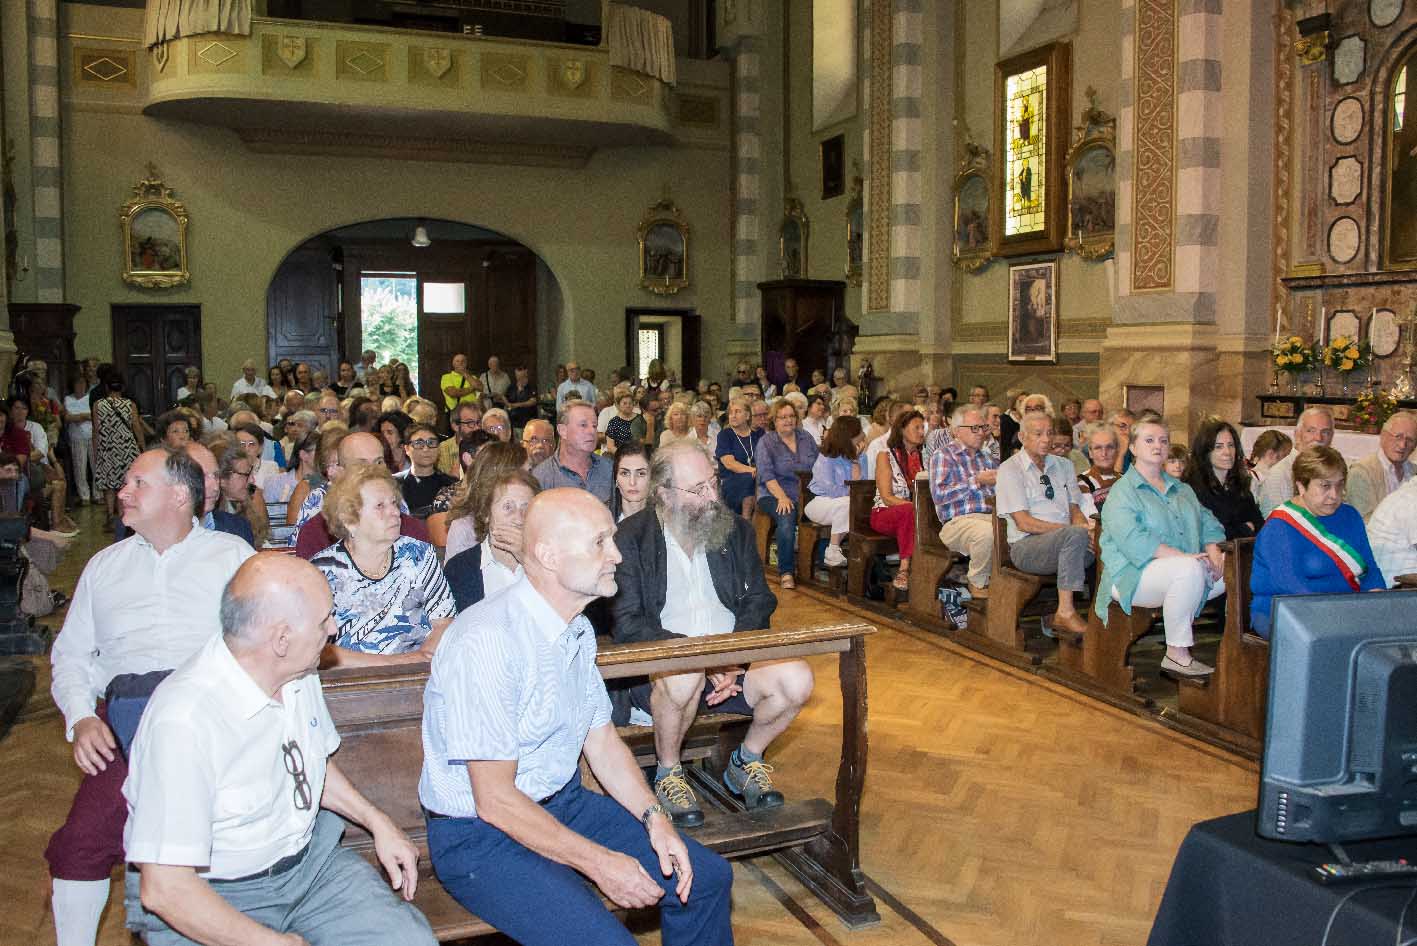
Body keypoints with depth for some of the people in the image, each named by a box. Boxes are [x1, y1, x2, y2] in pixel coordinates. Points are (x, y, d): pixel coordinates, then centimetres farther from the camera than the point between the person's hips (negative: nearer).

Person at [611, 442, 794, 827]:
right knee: (684, 676, -38)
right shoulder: (630, 538, -5)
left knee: (796, 679, -22)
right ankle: (668, 774, -7)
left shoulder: (735, 530, 10)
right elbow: (626, 623, -12)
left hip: (734, 659, 4)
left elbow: (759, 603, 8)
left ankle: (747, 761, 8)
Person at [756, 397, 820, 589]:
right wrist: (782, 497, -21)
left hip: (806, 495, 4)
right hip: (774, 496, -4)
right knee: (787, 516, -36)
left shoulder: (806, 439, 17)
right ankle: (786, 572, -28)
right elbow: (767, 475, -7)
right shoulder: (766, 442, 4)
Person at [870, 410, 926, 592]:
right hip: (884, 514, -4)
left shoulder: (922, 457, 17)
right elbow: (887, 497, -10)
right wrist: (913, 506, -25)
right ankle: (906, 568, -38)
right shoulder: (886, 456, 0)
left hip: (913, 514, 5)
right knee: (910, 511, -38)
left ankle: (904, 571, -32)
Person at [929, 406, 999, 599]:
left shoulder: (988, 457, 27)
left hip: (993, 516, 5)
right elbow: (939, 494, -9)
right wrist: (977, 481, -8)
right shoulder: (943, 456, 7)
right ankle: (978, 583, -12)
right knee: (987, 532, -37)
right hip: (958, 521, -5)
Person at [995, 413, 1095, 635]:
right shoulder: (1010, 469, -2)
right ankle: (1065, 613, -33)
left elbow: (1075, 510, 13)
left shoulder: (1064, 466, 19)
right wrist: (1074, 530, -18)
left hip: (1064, 542, 5)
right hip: (1027, 546, -5)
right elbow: (1024, 523, -10)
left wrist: (1084, 529, -13)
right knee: (1075, 535, -33)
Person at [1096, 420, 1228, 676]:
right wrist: (1183, 556, -25)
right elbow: (1132, 539, -19)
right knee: (1189, 569, -34)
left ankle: (1182, 620, 9)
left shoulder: (1182, 489, 23)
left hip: (1183, 567, 8)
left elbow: (1207, 523, 17)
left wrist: (1213, 551, -6)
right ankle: (1177, 655, -25)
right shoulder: (1122, 491, -5)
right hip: (1133, 575, -8)